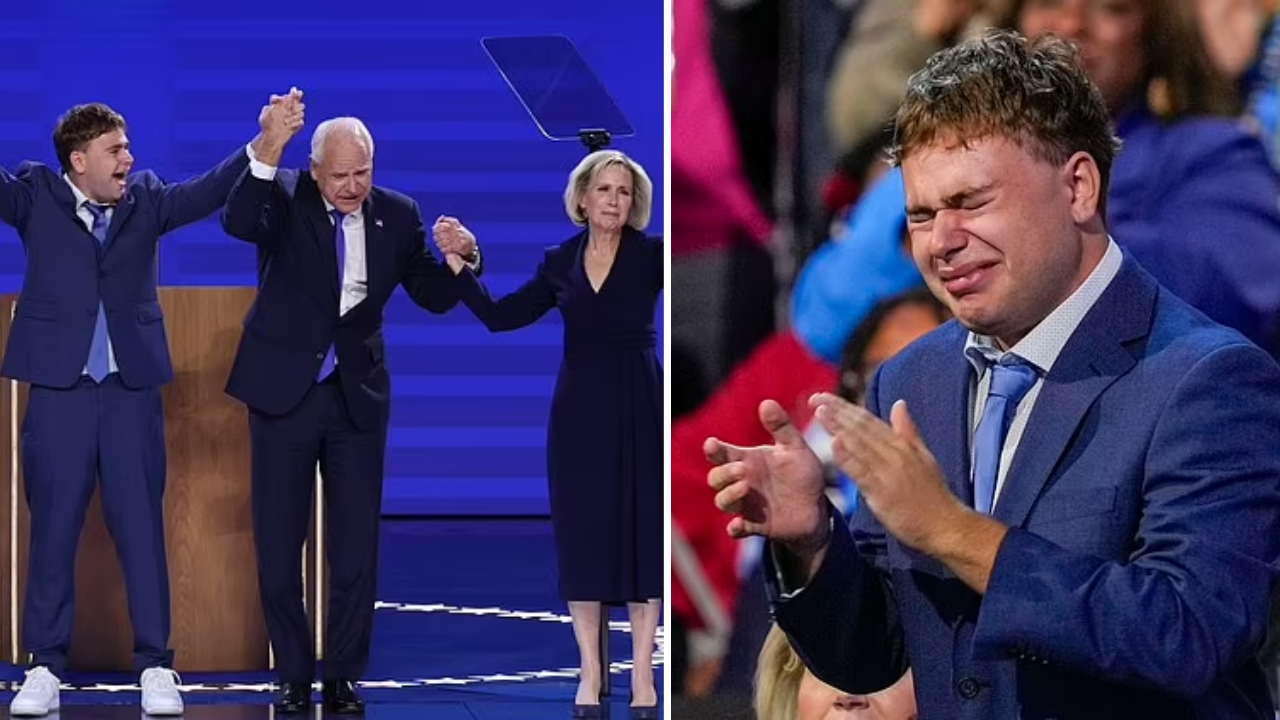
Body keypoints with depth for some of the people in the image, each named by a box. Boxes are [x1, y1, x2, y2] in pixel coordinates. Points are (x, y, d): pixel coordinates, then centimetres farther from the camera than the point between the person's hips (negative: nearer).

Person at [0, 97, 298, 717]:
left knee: (142, 529, 3)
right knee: (52, 531, 4)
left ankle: (155, 666, 10)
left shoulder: (144, 197, 5)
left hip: (131, 391, 1)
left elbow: (205, 193, -7)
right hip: (58, 390, -1)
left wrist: (262, 147, -23)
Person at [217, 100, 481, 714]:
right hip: (284, 391, -2)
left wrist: (462, 259, -20)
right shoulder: (284, 198, -9)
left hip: (357, 397, 2)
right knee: (278, 546, 5)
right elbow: (238, 222, -30)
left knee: (356, 547, 4)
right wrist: (267, 152, -44)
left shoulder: (398, 214, -1)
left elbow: (435, 296, 1)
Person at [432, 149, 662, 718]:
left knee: (642, 530, 0)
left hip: (637, 406, -2)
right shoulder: (560, 262, 6)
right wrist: (456, 259, 2)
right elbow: (499, 317, 6)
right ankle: (590, 672, 11)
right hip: (579, 408, 2)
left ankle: (641, 674, 7)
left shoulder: (651, 255, -3)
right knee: (582, 532, 3)